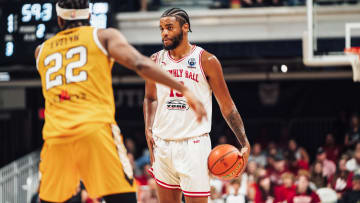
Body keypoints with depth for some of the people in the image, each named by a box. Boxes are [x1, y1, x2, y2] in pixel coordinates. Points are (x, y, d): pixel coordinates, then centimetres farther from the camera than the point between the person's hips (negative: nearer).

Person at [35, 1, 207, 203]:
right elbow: (139, 63, -4)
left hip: (55, 136, 4)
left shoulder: (41, 51, 22)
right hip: (96, 129, -3)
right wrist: (184, 89, -5)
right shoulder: (104, 36, 11)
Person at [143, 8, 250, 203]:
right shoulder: (156, 61, 7)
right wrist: (148, 129, 6)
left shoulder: (206, 61, -4)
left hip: (194, 144, -4)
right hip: (163, 144, 4)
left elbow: (227, 106, 0)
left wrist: (244, 143, -8)